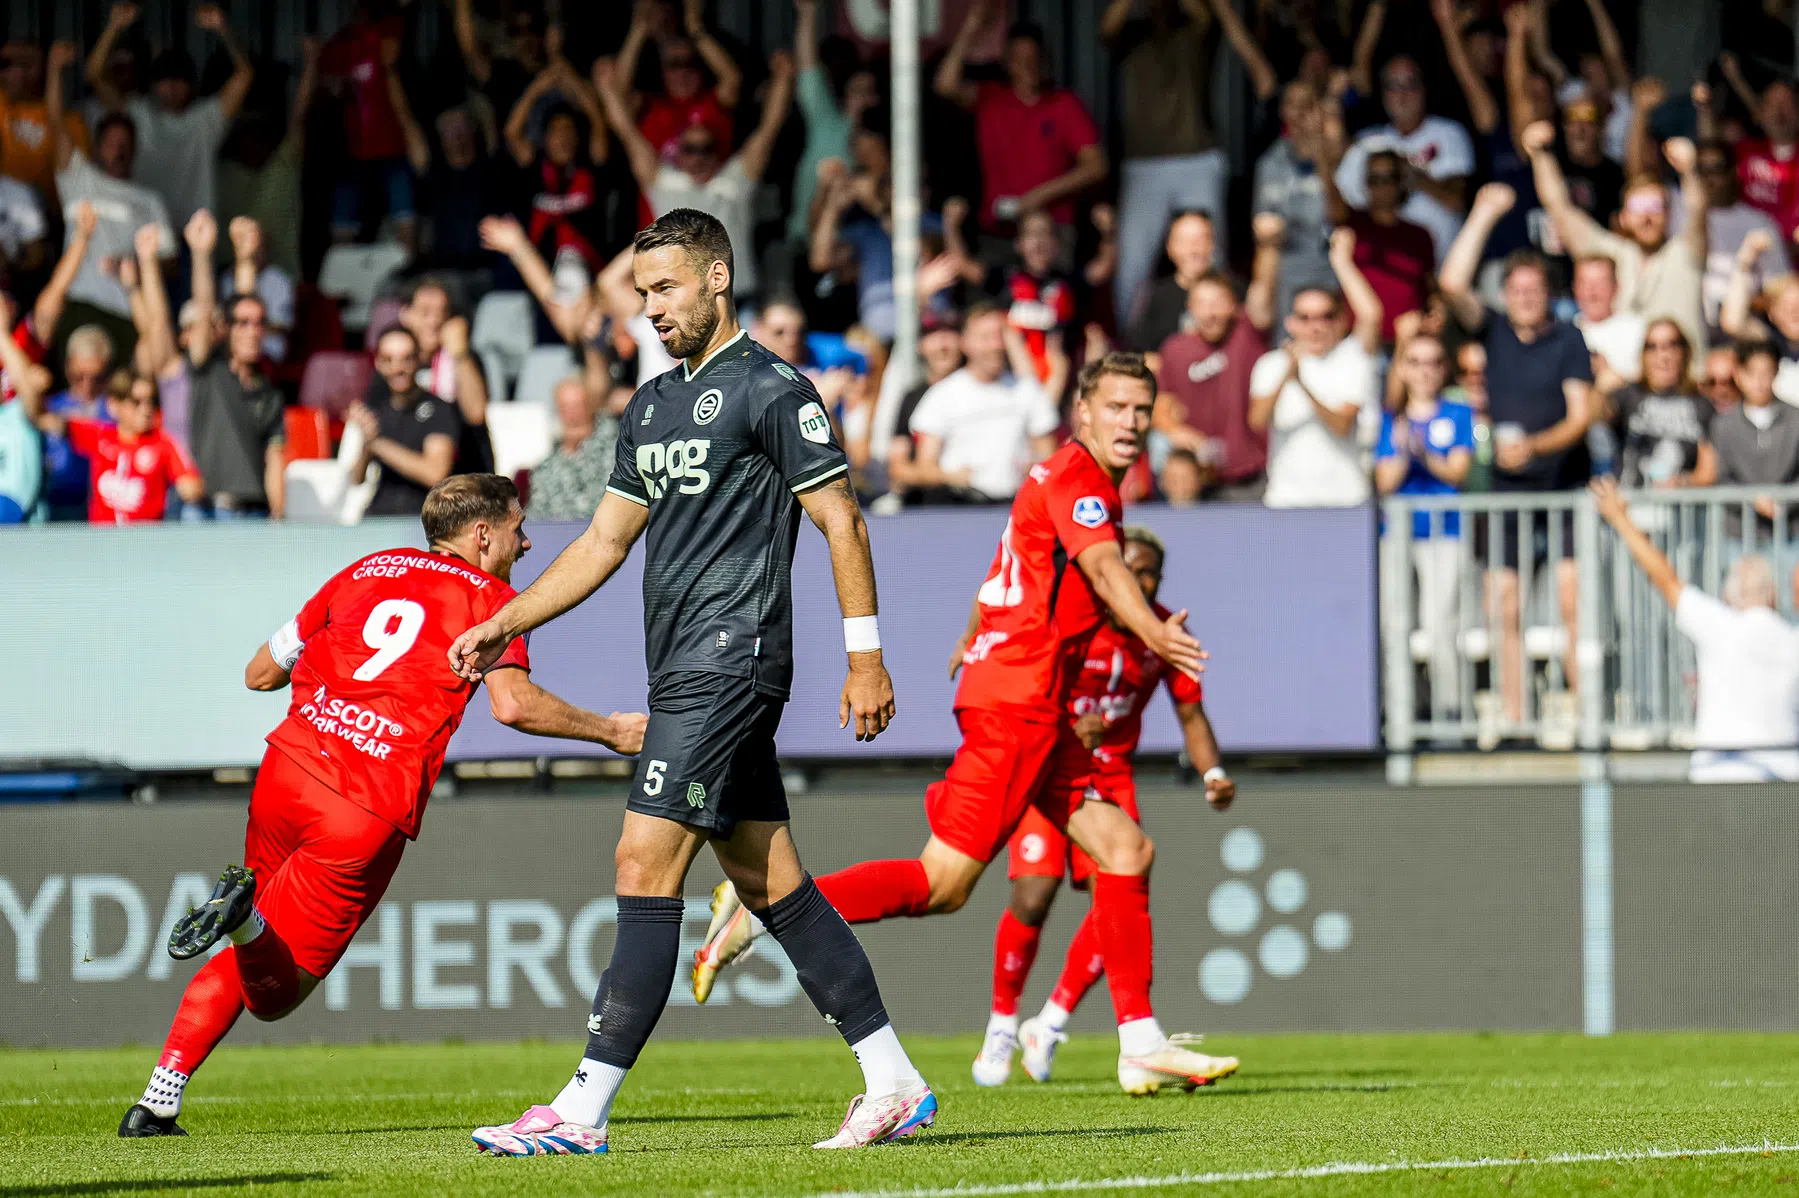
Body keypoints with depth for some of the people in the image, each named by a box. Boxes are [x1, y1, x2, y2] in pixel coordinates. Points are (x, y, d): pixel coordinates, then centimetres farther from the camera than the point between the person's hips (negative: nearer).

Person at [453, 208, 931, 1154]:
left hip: (731, 658, -9)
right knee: (768, 881, 9)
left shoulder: (772, 391, -7)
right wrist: (507, 623, 14)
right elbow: (605, 540, 22)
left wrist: (865, 657, -13)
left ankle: (584, 1110, -15)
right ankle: (893, 1084, 13)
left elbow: (840, 521, -9)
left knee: (646, 864, -13)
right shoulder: (651, 406, 18)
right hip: (683, 673, 9)